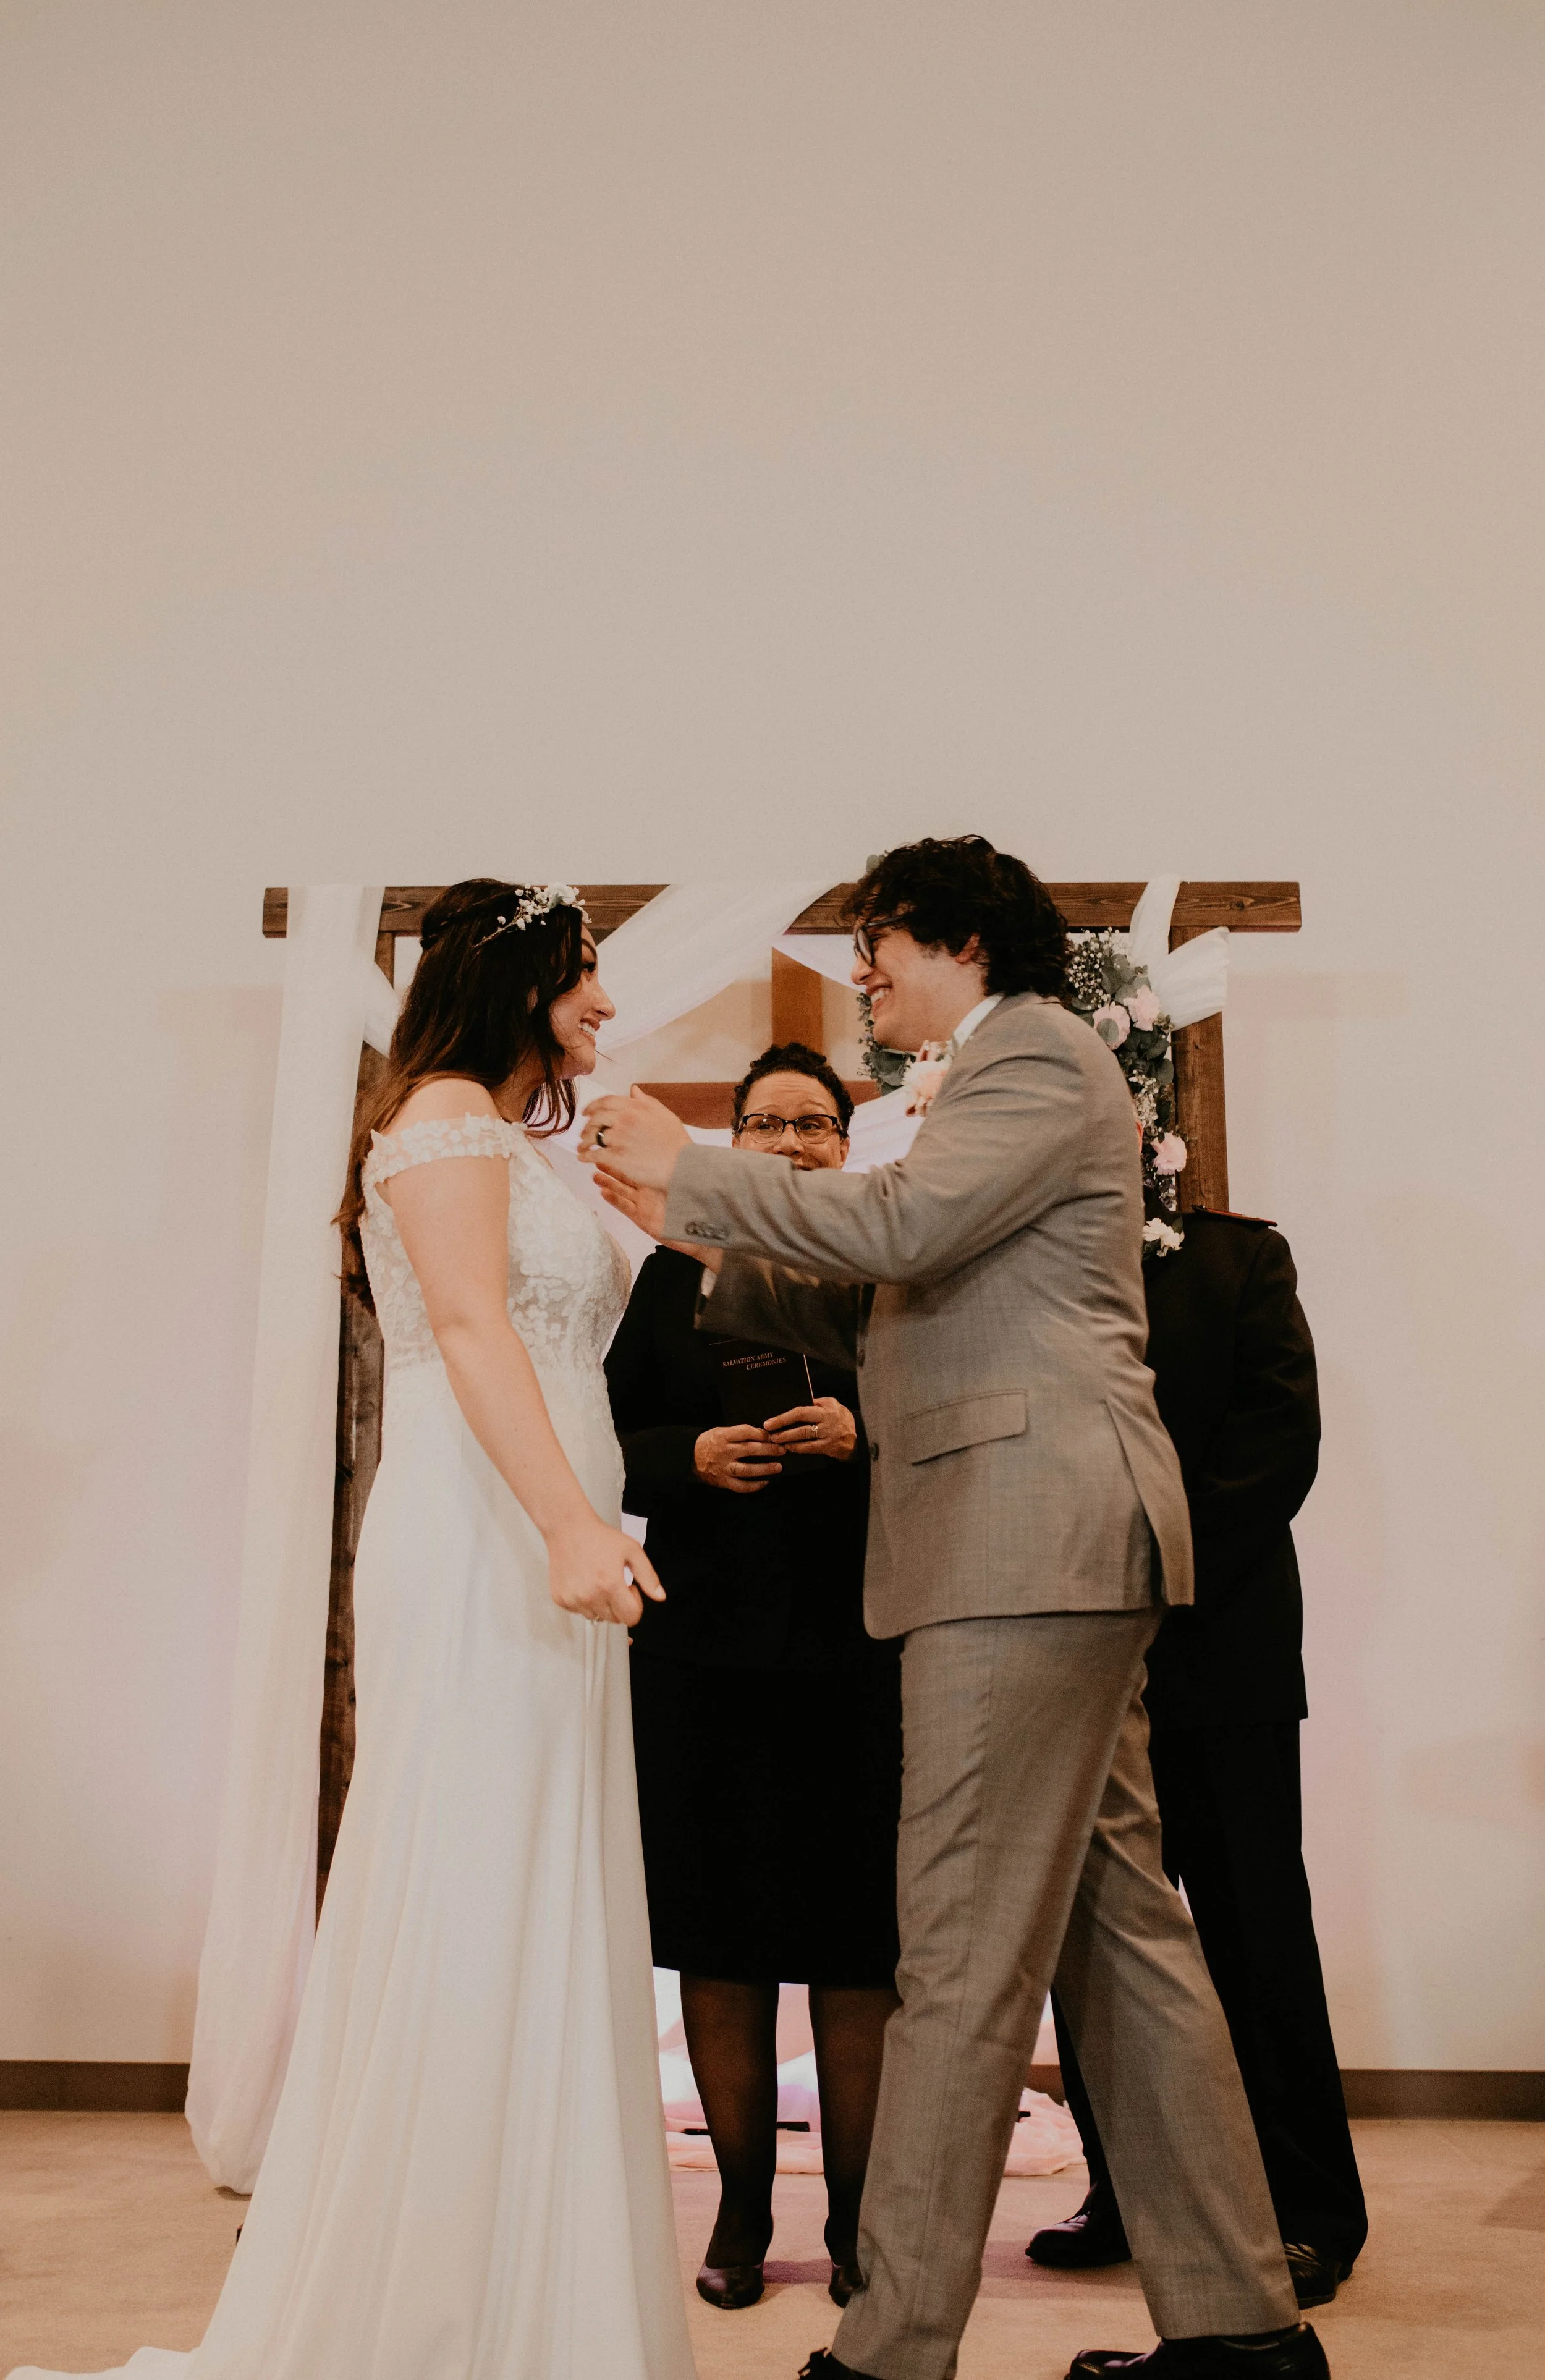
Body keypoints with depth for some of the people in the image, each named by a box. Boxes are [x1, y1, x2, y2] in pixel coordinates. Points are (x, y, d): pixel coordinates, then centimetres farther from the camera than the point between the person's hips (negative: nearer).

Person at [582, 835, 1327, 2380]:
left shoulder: (1040, 1055, -3)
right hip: (1046, 1558, 10)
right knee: (1116, 1929, 12)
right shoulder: (1007, 1077, 26)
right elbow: (880, 1311, 23)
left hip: (1031, 1541, -10)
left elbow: (897, 1226, -19)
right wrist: (698, 1235, 14)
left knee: (964, 1957, -6)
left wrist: (689, 1169, -9)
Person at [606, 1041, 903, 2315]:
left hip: (857, 1650, -1)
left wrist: (860, 1435, -14)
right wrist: (696, 1455, -10)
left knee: (856, 1946, 3)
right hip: (704, 1649, 1)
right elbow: (612, 1444, 8)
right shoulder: (674, 1273, 12)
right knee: (719, 1939, 7)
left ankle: (858, 2216, 18)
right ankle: (742, 2209, 22)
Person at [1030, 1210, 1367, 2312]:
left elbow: (1279, 1435, -5)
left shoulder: (1237, 1252, 5)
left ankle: (1308, 2211, 16)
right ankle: (1128, 2197, 22)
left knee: (1256, 1934, 4)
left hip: (1220, 1651, -2)